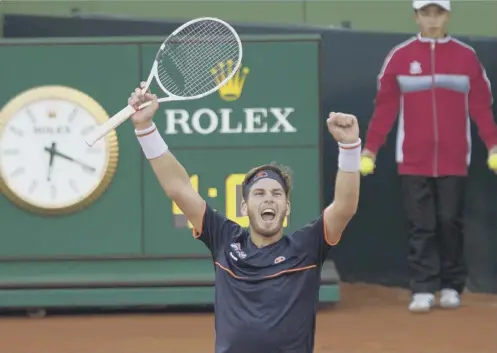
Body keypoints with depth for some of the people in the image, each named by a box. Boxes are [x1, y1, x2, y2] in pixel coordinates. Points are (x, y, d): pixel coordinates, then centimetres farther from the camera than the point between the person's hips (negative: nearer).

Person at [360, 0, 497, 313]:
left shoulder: (466, 56, 4)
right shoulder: (400, 57, 3)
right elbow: (385, 106, 3)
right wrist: (370, 148, -1)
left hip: (454, 160, 0)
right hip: (413, 160, 0)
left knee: (450, 222, 4)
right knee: (421, 226, -1)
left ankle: (452, 287, 14)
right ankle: (423, 290, 1)